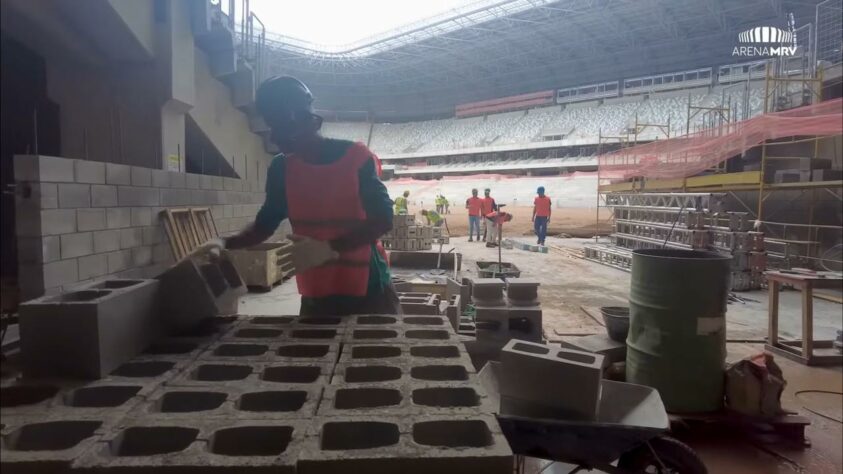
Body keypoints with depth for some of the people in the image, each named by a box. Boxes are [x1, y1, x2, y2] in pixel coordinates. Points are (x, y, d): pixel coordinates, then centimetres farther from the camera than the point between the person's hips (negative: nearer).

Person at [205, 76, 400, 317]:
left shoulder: (355, 157, -9)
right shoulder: (282, 168, 5)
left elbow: (383, 220, -13)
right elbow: (265, 223, 13)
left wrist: (328, 248, -24)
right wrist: (225, 242, -7)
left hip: (368, 292, -4)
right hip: (315, 298, 4)